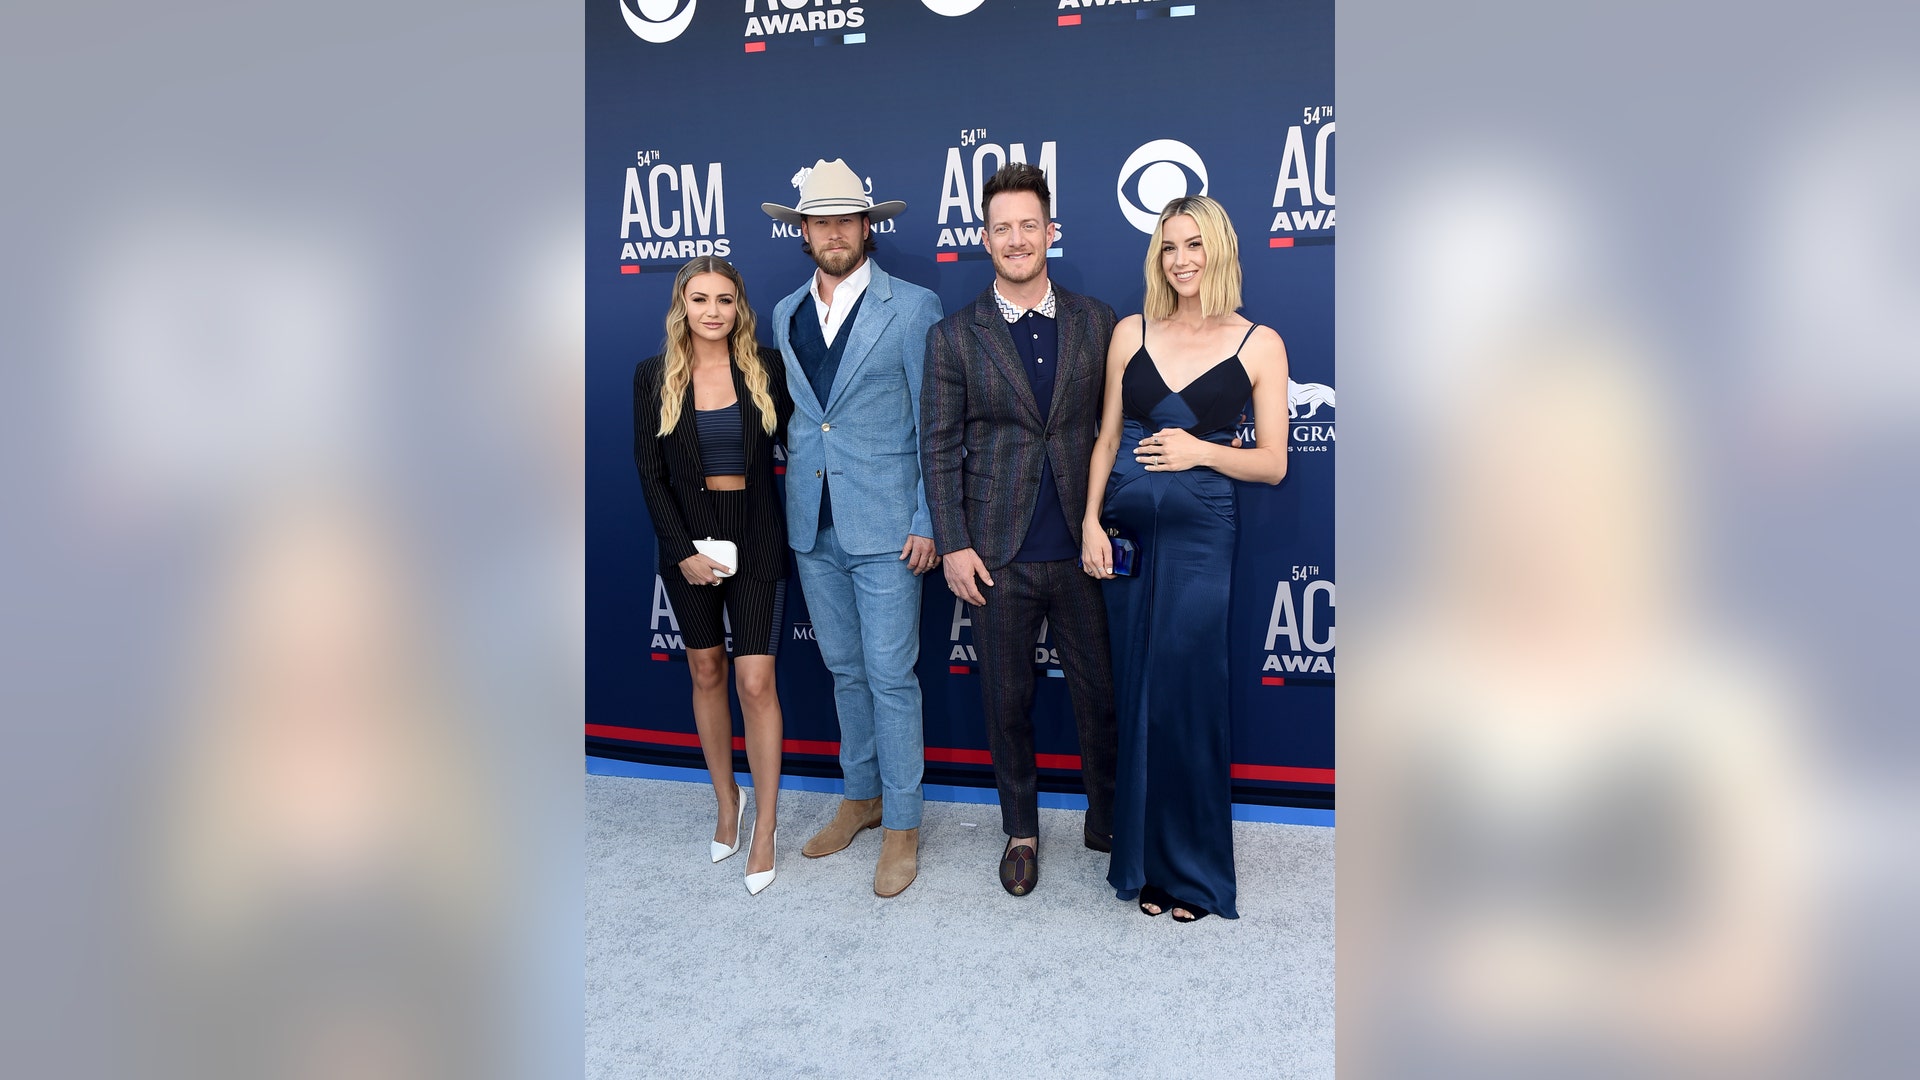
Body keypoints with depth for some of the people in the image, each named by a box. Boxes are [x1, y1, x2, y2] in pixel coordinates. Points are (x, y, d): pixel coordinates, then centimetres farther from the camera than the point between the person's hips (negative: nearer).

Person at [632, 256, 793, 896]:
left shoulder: (766, 368, -3)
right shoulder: (655, 376, -1)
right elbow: (650, 473, -3)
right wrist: (682, 551, -9)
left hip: (755, 537, -2)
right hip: (686, 537, 2)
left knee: (756, 681, -4)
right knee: (706, 671, 13)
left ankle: (765, 828, 9)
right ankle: (727, 802, 32)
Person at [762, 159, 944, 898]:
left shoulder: (912, 307, -5)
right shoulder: (786, 314, 11)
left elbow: (934, 422, -6)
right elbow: (791, 416, 16)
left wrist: (927, 522, -11)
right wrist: (792, 506, 10)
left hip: (884, 524, -5)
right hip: (813, 527, 5)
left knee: (891, 677, -1)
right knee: (844, 670, 16)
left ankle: (901, 824, 13)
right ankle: (861, 796, 32)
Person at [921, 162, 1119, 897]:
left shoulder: (1096, 322, 4)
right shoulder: (954, 336, 0)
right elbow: (939, 447, 0)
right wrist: (952, 545, -6)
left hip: (1082, 549, 1)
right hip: (998, 557, -1)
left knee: (1102, 695, 10)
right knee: (1008, 701, 11)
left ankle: (1107, 823, 32)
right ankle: (1020, 831, 31)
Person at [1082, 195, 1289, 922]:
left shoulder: (1258, 345, 0)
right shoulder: (1131, 333, 6)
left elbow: (1272, 463, 1)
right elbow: (1107, 437, 10)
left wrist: (1200, 450, -15)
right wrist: (1091, 521, -1)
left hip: (1199, 535, -2)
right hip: (1126, 531, 3)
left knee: (1189, 697, 0)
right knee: (1137, 695, 9)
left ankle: (1195, 869, 19)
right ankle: (1145, 860, 25)